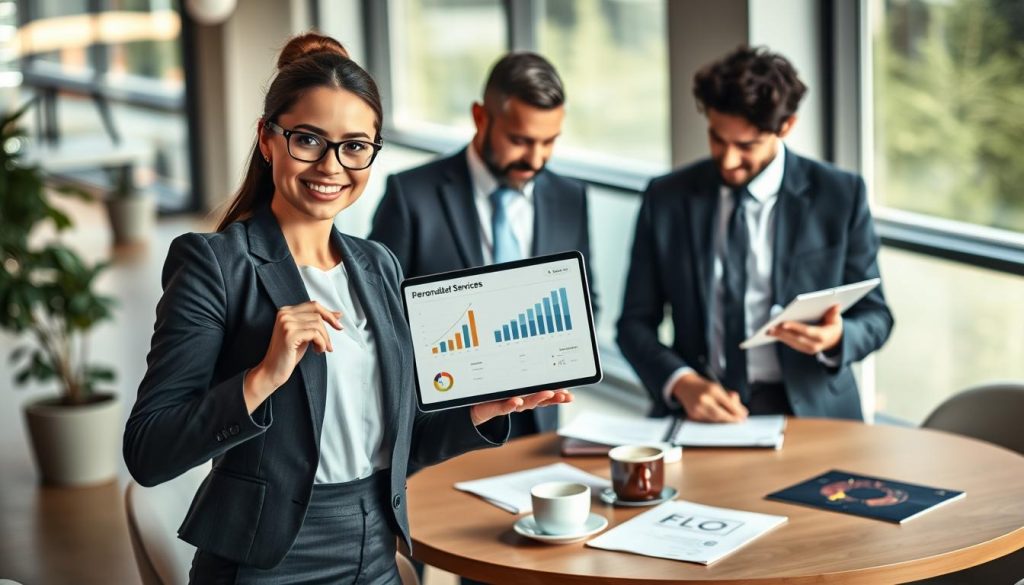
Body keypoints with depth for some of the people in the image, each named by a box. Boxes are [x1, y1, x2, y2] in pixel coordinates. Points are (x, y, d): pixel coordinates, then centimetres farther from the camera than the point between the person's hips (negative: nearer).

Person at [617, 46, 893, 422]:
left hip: (807, 409, 0)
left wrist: (835, 338, -15)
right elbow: (635, 322, 7)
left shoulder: (841, 196, 3)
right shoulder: (666, 198, 6)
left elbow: (875, 316, 8)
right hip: (697, 409, 1)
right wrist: (682, 382, -13)